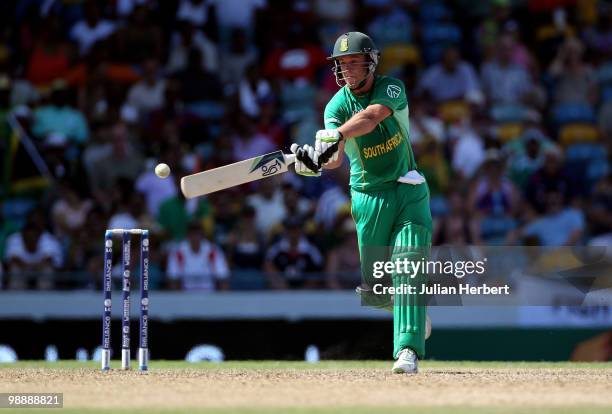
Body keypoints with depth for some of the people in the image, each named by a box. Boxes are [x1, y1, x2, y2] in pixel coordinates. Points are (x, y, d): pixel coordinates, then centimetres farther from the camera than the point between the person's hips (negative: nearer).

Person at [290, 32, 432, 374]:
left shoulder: (392, 88, -9)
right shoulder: (337, 105, -6)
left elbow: (371, 115, -33)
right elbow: (335, 159, -23)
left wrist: (336, 136, -50)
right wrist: (312, 159, -46)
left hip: (408, 191, -2)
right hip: (368, 196, 2)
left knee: (407, 268, -18)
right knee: (373, 288, 7)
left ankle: (408, 350, -23)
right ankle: (410, 311, 40)